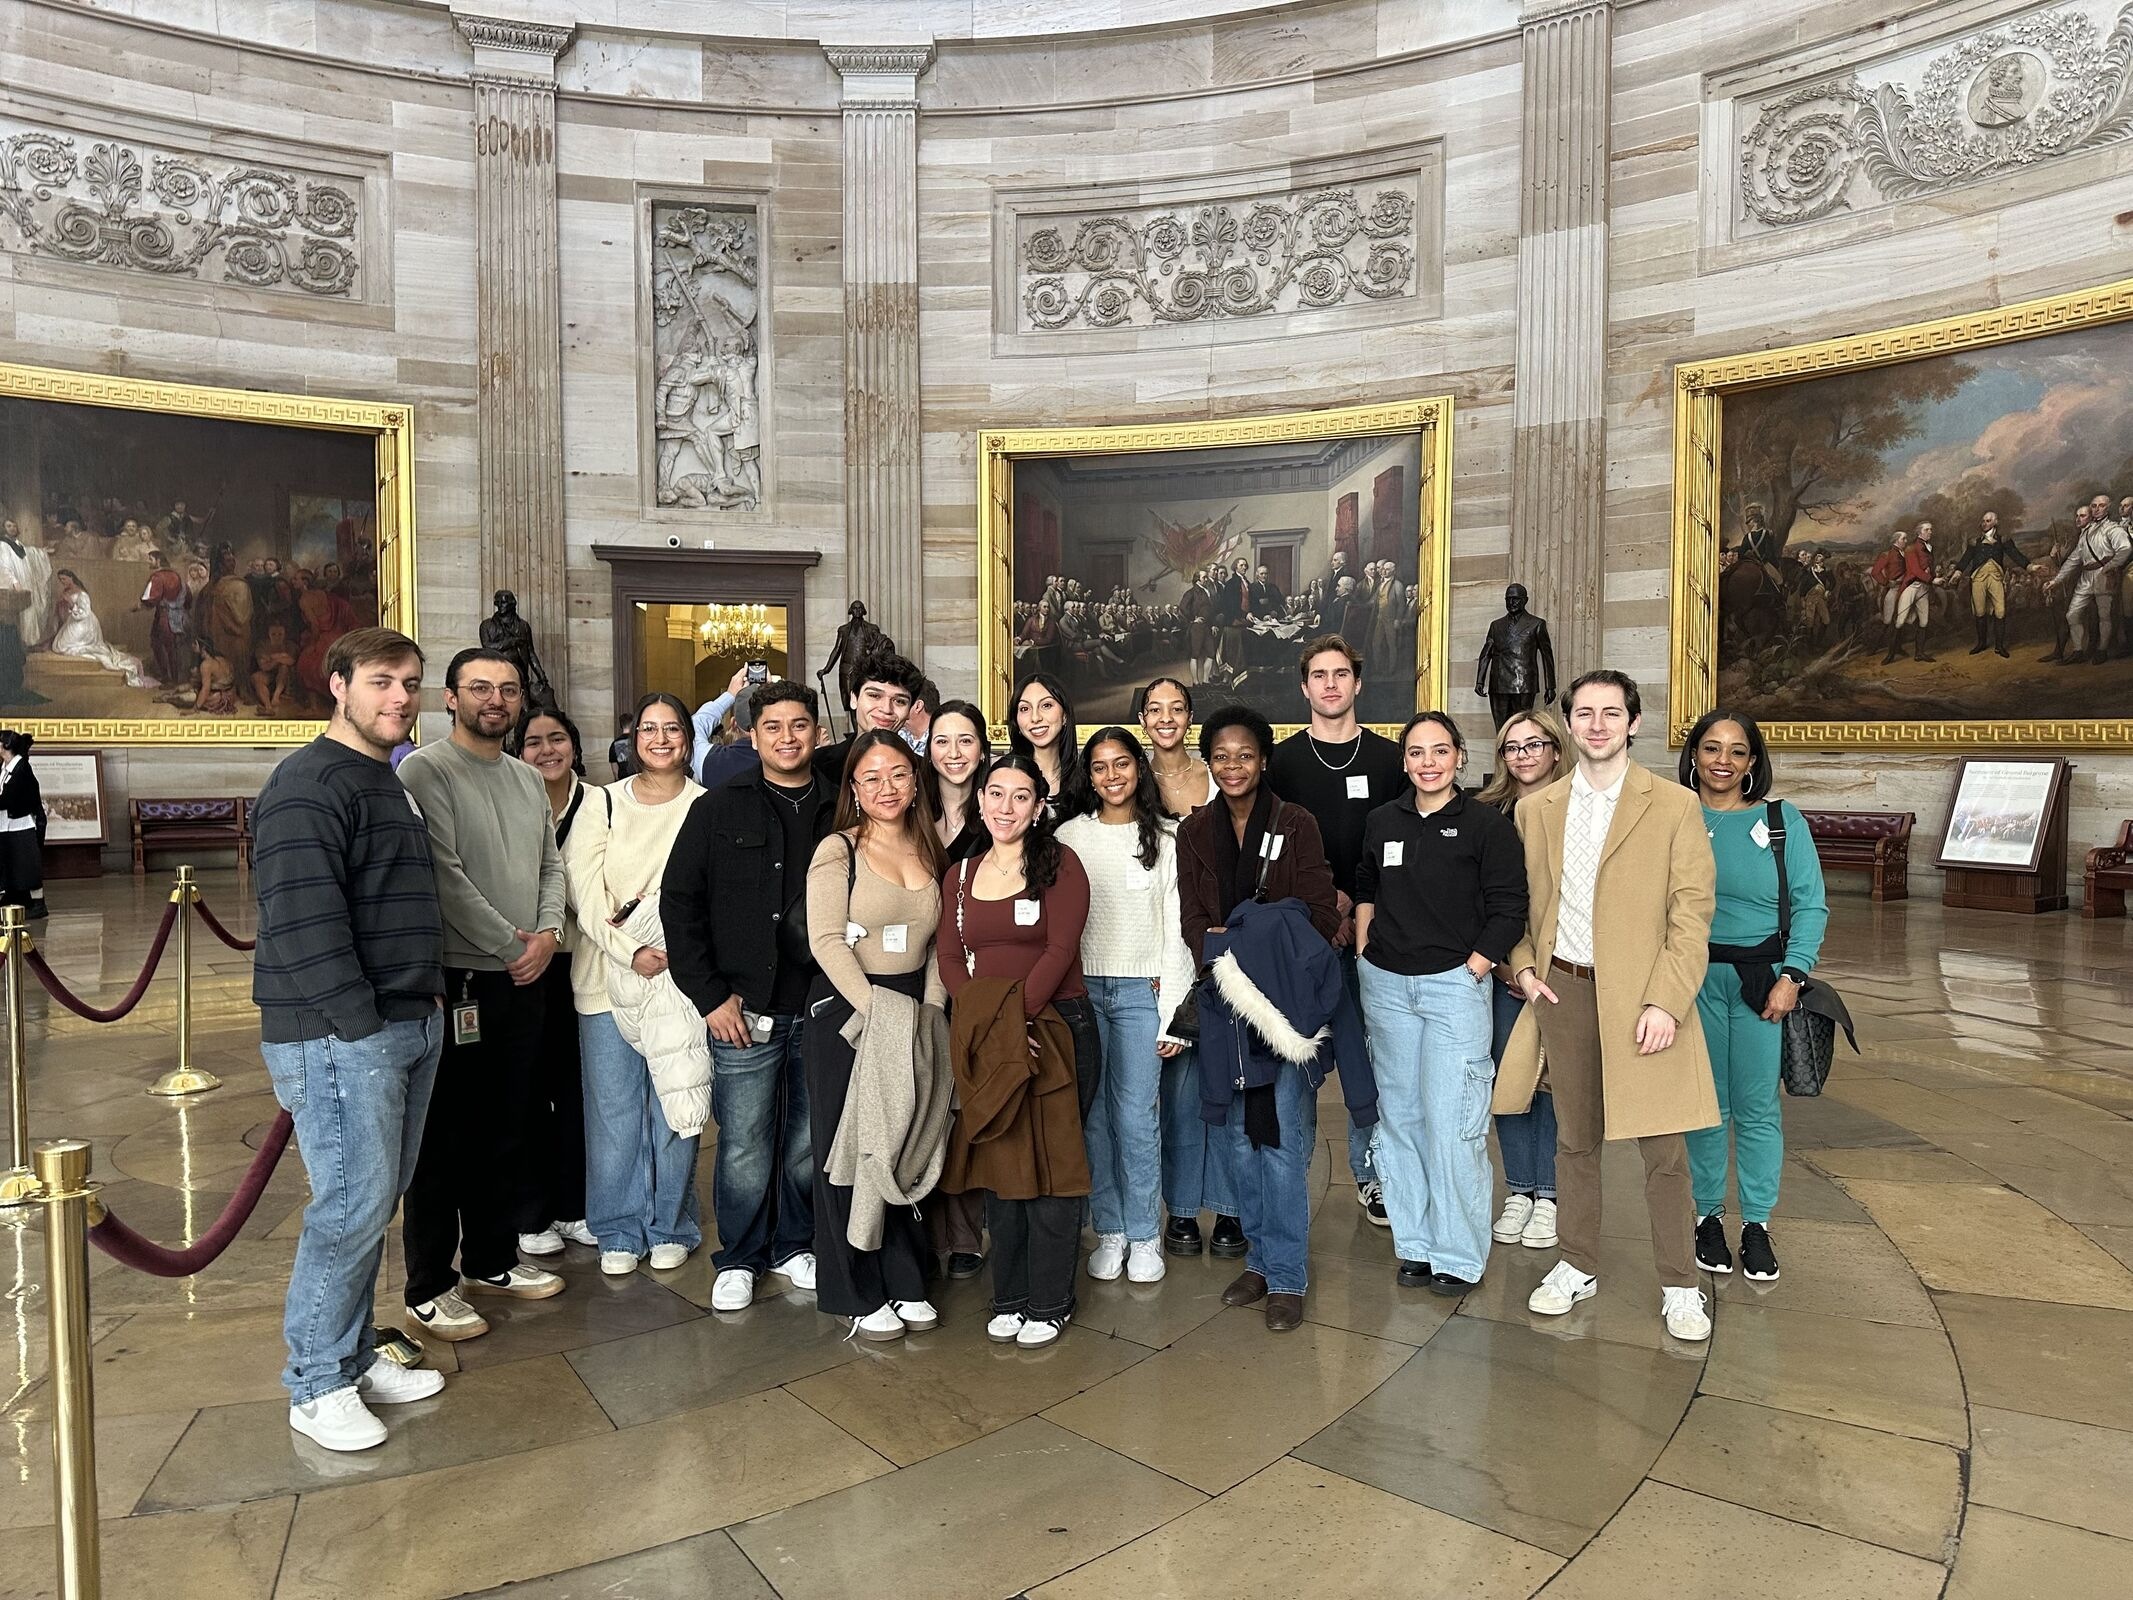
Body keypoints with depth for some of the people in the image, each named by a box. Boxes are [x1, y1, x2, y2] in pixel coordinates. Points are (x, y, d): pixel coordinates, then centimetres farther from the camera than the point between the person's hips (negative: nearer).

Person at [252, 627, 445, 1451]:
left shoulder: (386, 783, 18)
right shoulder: (308, 787, -13)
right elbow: (304, 922, -21)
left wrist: (428, 992, 13)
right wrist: (362, 1024, -20)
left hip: (410, 1026, 9)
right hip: (339, 1036, -9)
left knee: (376, 1201, 15)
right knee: (352, 1205, -3)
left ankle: (355, 1355, 29)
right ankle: (318, 1385, 13)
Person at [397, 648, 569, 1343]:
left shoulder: (528, 779, 14)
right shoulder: (426, 771, -9)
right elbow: (444, 874, -17)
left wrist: (547, 932, -3)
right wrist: (509, 943, -13)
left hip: (523, 978, 7)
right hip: (457, 979, -7)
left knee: (508, 1130, 15)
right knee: (445, 1139, 1)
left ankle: (493, 1260, 30)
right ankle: (428, 1290, 12)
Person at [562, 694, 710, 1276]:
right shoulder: (604, 804, 4)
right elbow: (585, 895, -2)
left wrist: (664, 939, -15)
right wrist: (631, 952, -13)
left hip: (681, 979, -1)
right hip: (609, 979, 1)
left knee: (675, 1106, 5)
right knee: (613, 1110, 6)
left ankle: (670, 1228, 23)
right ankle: (619, 1232, 22)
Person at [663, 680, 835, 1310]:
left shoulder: (840, 812, 5)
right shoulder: (718, 809, 0)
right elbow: (680, 902, -1)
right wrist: (710, 995, -6)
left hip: (822, 1011, 2)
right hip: (746, 1010, -2)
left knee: (809, 1141, 12)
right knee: (744, 1147, 5)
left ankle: (795, 1246, 32)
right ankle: (739, 1259, 25)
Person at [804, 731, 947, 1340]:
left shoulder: (929, 852, 9)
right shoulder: (838, 850, -6)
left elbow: (939, 943, 9)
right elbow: (827, 940, -13)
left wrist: (929, 1010, -4)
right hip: (844, 1008, -4)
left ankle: (904, 1282, 24)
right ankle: (857, 1295, 16)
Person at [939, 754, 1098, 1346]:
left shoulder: (1060, 865, -3)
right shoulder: (960, 875, 12)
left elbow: (1059, 951, -11)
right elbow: (950, 959, 5)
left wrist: (1017, 1016, -18)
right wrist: (986, 1023, -10)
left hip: (1055, 1032, -4)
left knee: (1050, 1168, 1)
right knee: (998, 1167, 10)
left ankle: (1050, 1303, 16)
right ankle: (1010, 1298, 24)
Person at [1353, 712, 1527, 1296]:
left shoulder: (1487, 824, -5)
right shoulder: (1383, 821, 8)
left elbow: (1509, 911, -5)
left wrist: (1472, 969, -9)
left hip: (1454, 985, -4)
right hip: (1385, 985, 5)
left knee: (1450, 1122, -6)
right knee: (1399, 1116, 9)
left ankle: (1459, 1255, 9)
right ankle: (1415, 1243, 22)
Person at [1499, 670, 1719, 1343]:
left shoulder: (1674, 807, -2)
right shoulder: (1535, 809, 8)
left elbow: (1692, 913, -6)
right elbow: (1519, 903, 18)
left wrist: (1665, 1002, -13)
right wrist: (1525, 967, 3)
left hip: (1641, 997, -3)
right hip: (1561, 991, 3)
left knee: (1663, 1149, 3)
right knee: (1574, 1140, 14)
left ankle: (1680, 1287, 19)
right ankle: (1577, 1267, 28)